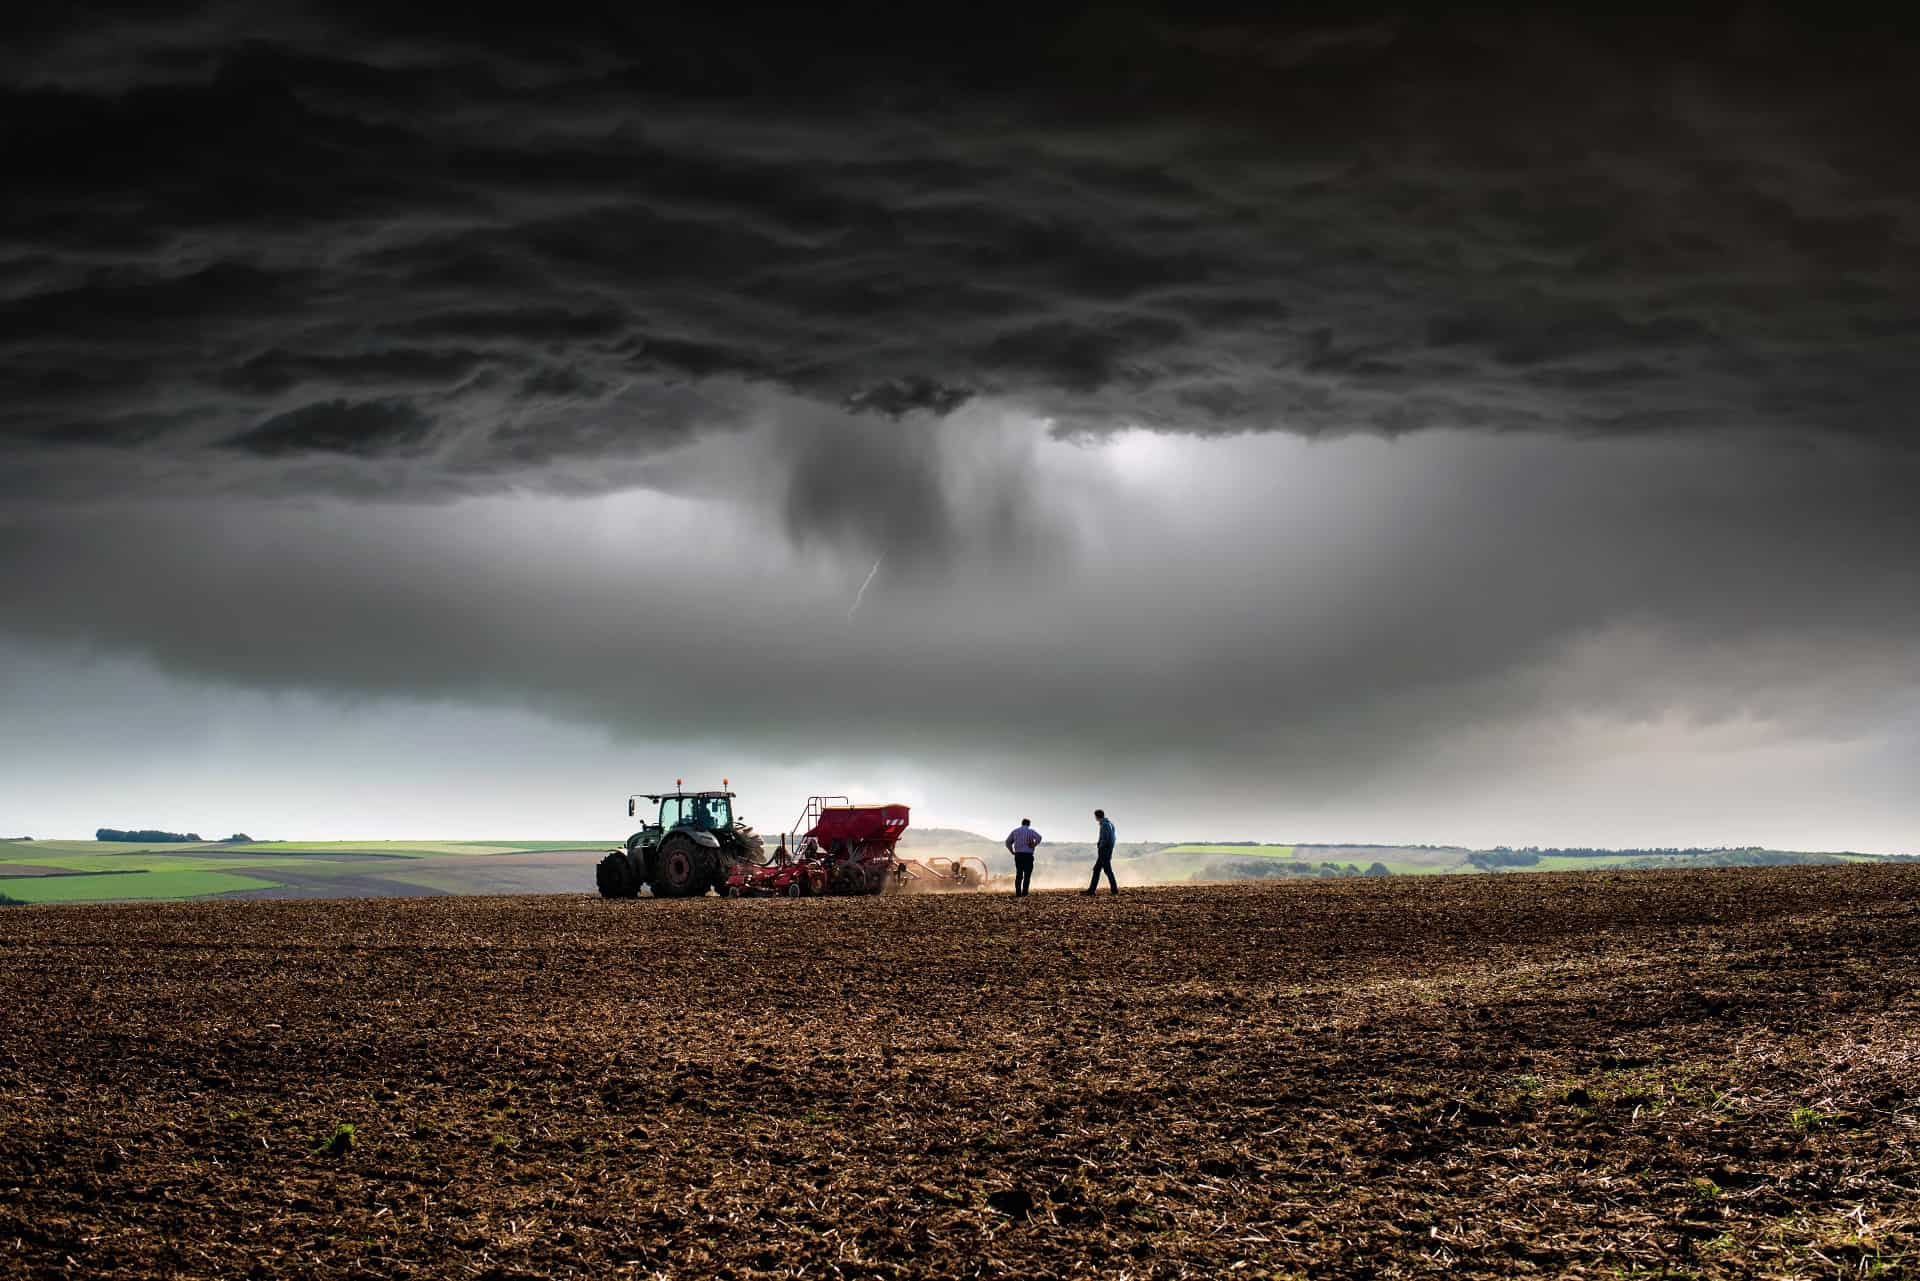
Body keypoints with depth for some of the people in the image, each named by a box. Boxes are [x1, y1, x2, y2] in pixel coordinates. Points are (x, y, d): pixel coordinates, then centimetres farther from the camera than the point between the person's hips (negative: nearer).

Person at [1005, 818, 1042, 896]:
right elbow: (1038, 837, -18)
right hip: (1028, 855, -4)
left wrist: (1012, 851, 11)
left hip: (1018, 855, 4)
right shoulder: (1030, 831, 0)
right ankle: (1024, 894, -7)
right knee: (1027, 875, 0)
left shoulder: (1015, 831, 12)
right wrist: (1033, 845, -8)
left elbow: (1008, 842, 10)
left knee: (1018, 875, 10)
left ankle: (1018, 894, 4)